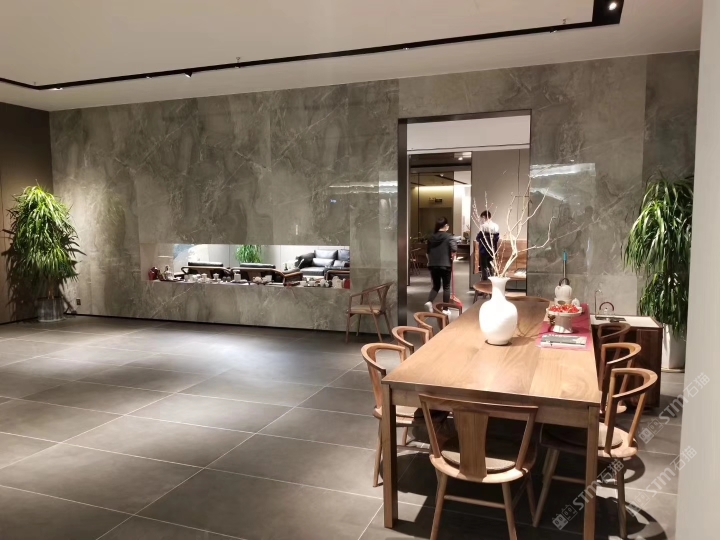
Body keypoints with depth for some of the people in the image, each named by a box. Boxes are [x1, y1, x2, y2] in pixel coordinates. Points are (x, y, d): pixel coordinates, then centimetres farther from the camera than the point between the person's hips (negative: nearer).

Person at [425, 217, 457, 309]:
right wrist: (452, 256, -3)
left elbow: (428, 252, 15)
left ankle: (429, 301, -7)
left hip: (433, 265, 4)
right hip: (445, 265, -4)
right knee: (446, 287, 8)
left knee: (436, 286, 16)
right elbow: (454, 248, -22)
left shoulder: (432, 237, 8)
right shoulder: (449, 236, -6)